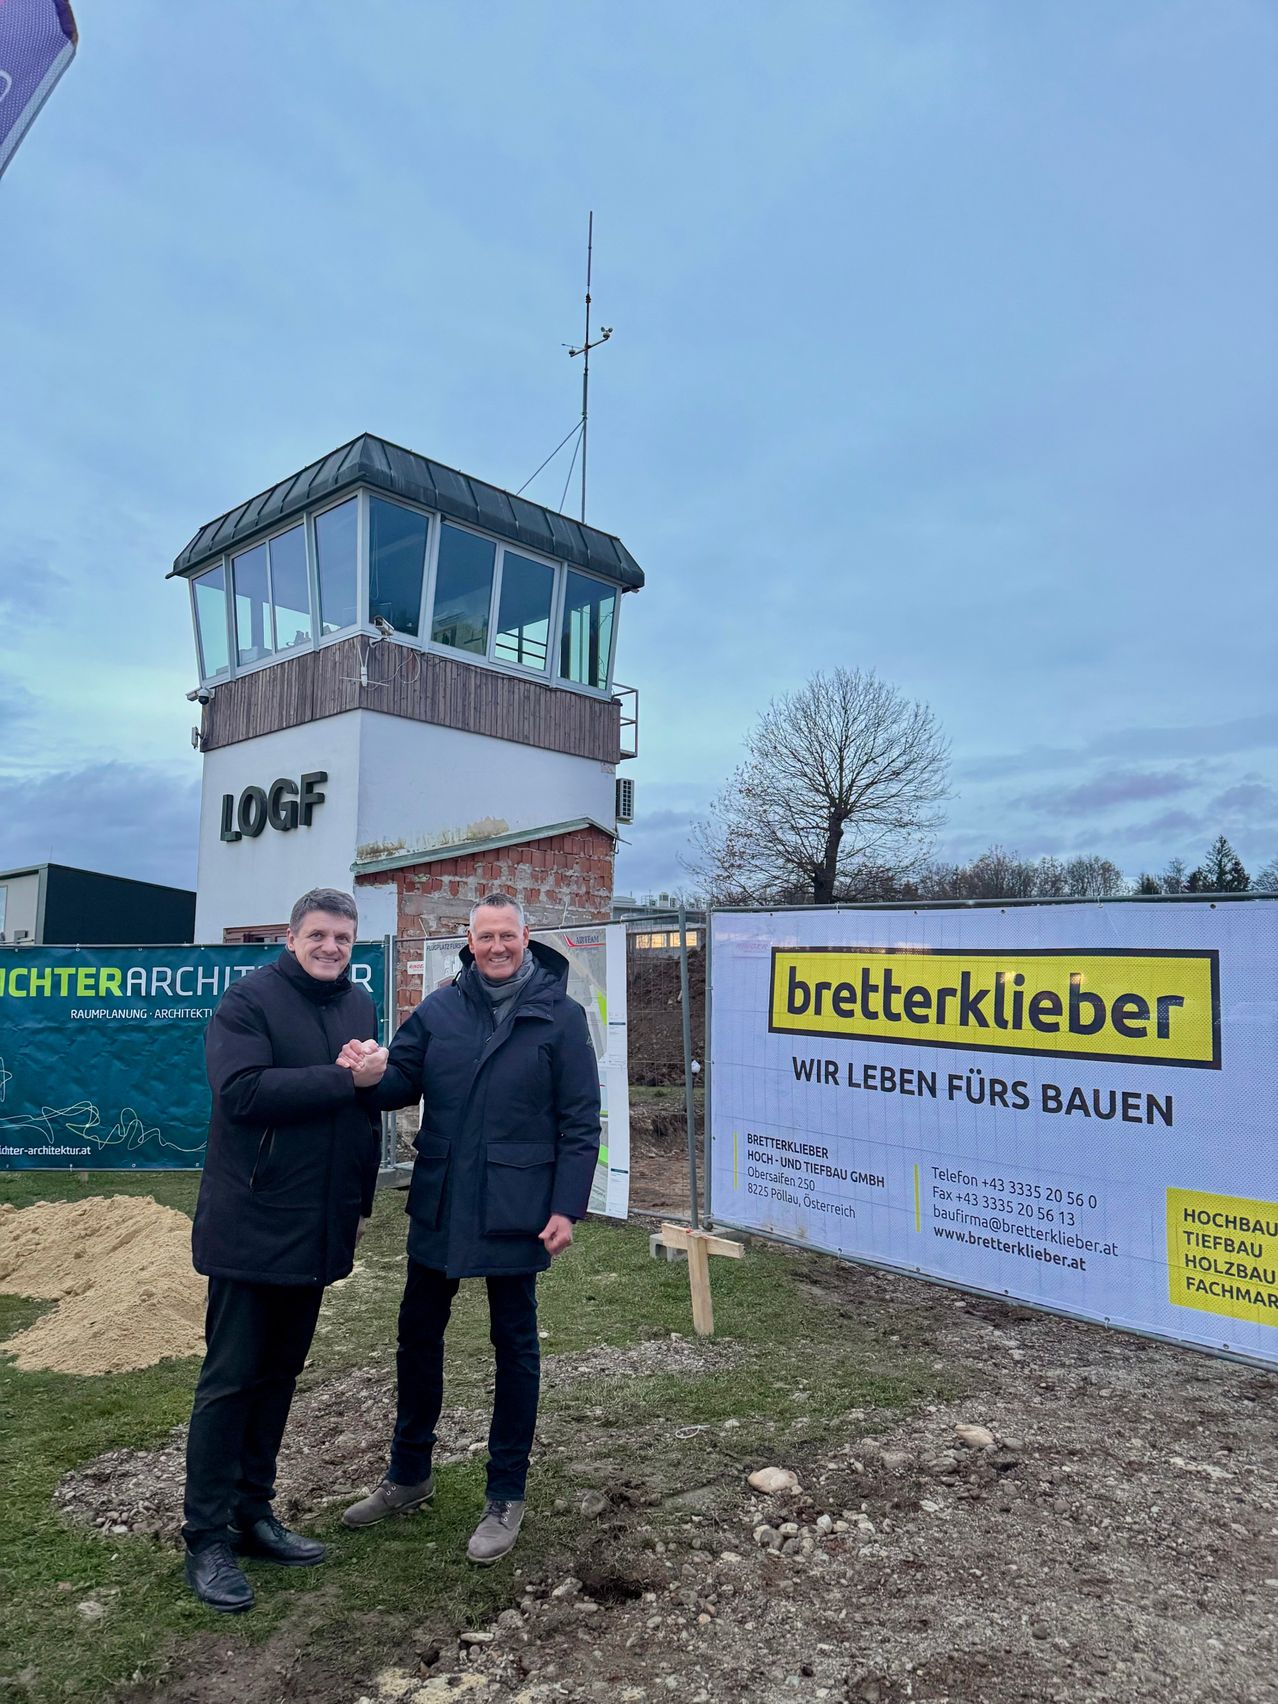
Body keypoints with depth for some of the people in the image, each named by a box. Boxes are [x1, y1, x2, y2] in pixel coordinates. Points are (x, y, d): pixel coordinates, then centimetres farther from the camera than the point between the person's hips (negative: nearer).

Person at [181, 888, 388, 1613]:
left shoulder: (360, 1006, 9)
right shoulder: (249, 1000, -10)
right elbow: (242, 1092, -24)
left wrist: (362, 1202, 16)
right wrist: (343, 1078, -23)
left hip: (320, 1228, 6)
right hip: (252, 1226, -6)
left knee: (280, 1372, 16)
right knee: (231, 1378, 3)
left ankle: (253, 1512, 30)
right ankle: (207, 1538, 16)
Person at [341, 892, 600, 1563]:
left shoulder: (560, 1016, -8)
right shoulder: (440, 1009, 0)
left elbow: (580, 1123, -7)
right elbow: (403, 1079, -1)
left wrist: (566, 1207, -12)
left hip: (515, 1214, -3)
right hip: (439, 1207, 4)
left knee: (514, 1347, 11)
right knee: (418, 1335, 17)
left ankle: (506, 1496, 30)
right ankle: (408, 1475, 39)